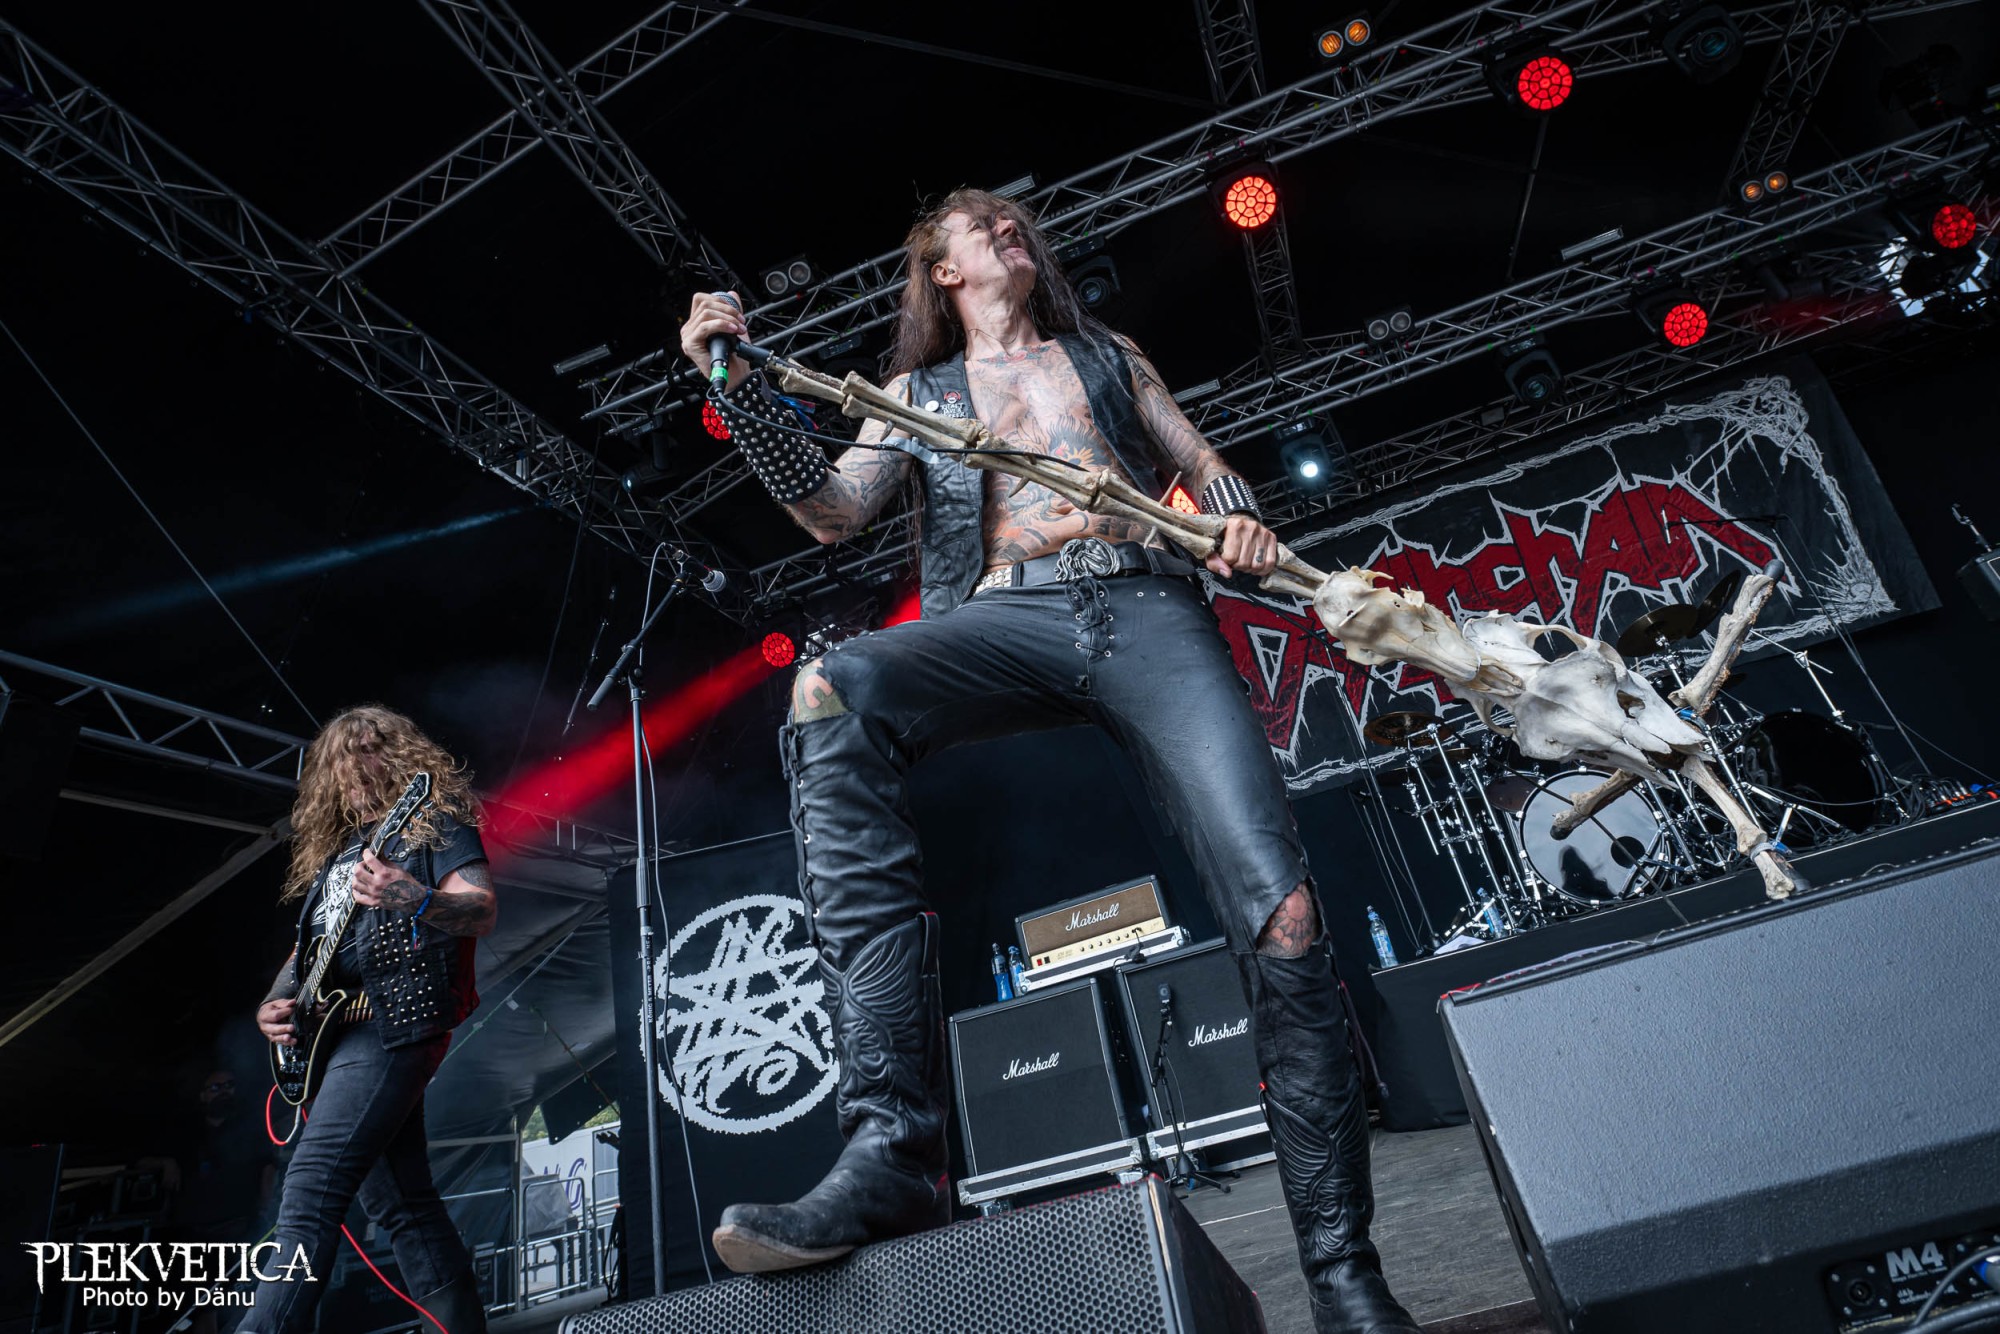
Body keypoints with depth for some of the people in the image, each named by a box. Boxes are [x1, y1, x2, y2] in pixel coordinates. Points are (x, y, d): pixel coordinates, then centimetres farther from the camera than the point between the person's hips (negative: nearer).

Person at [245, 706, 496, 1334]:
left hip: (392, 1023, -8)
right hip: (329, 1036, 8)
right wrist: (273, 1004, 9)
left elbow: (482, 911, -13)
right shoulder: (332, 847, 24)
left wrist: (416, 901, -33)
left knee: (309, 1191, -20)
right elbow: (308, 946, 29)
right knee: (405, 1208, 7)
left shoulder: (435, 820, 1)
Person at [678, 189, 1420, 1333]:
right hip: (1002, 620, 0)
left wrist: (1241, 521, 4)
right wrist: (740, 384, -2)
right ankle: (894, 1153, -36)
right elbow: (834, 512, 10)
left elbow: (1209, 470, 27)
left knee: (1282, 915, -17)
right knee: (831, 693, -36)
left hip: (1147, 607, 1)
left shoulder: (1108, 356, 31)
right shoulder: (916, 392, 26)